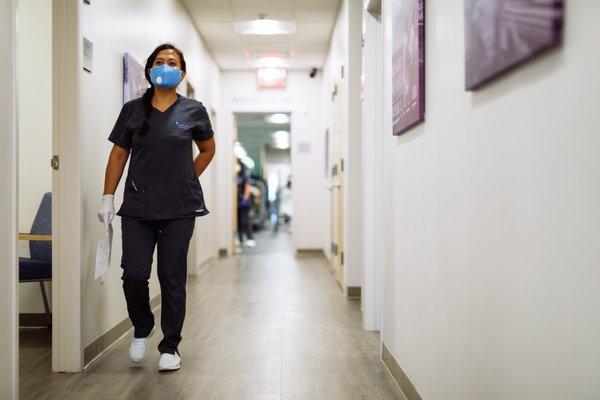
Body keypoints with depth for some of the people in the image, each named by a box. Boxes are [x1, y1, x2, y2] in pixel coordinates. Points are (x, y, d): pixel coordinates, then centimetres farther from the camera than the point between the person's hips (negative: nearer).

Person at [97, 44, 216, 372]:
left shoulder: (193, 111, 3)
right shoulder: (133, 110, 6)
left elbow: (208, 149, 18)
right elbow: (118, 155, 8)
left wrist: (186, 180, 10)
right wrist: (107, 198, 4)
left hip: (179, 209, -1)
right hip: (137, 208, 1)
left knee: (172, 280, 2)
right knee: (133, 274, -5)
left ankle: (170, 347, 17)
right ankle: (142, 329, 25)